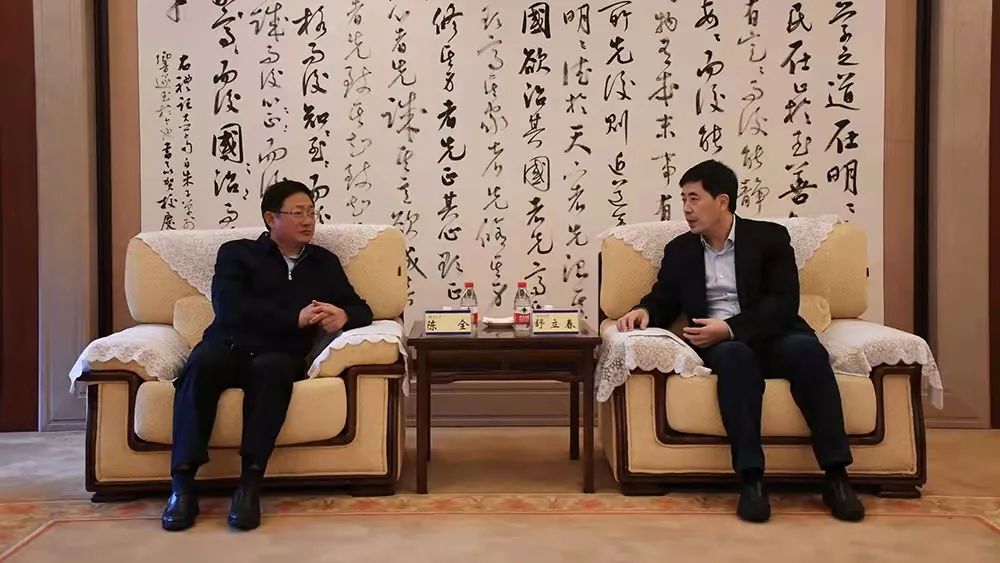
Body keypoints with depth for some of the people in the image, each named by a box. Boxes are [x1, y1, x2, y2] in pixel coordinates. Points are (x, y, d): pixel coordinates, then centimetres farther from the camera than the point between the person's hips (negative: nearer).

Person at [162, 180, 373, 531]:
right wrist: (294, 318, -11)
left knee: (271, 368, -36)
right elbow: (228, 307, -3)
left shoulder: (325, 262, 24)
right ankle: (183, 482, -35)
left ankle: (250, 482, -39)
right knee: (203, 361, -36)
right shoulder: (237, 252, 15)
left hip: (280, 356, 1)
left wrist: (344, 317, -6)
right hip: (230, 346, 0)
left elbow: (362, 310, 20)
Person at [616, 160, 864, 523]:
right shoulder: (680, 250, 17)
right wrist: (645, 311, -8)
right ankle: (751, 479, -39)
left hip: (772, 337, 0)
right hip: (720, 344, 1)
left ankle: (836, 475, -29)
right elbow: (664, 301, 18)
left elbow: (784, 303, -5)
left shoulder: (769, 237, 7)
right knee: (735, 356, -36)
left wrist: (731, 327, -19)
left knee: (805, 348, -34)